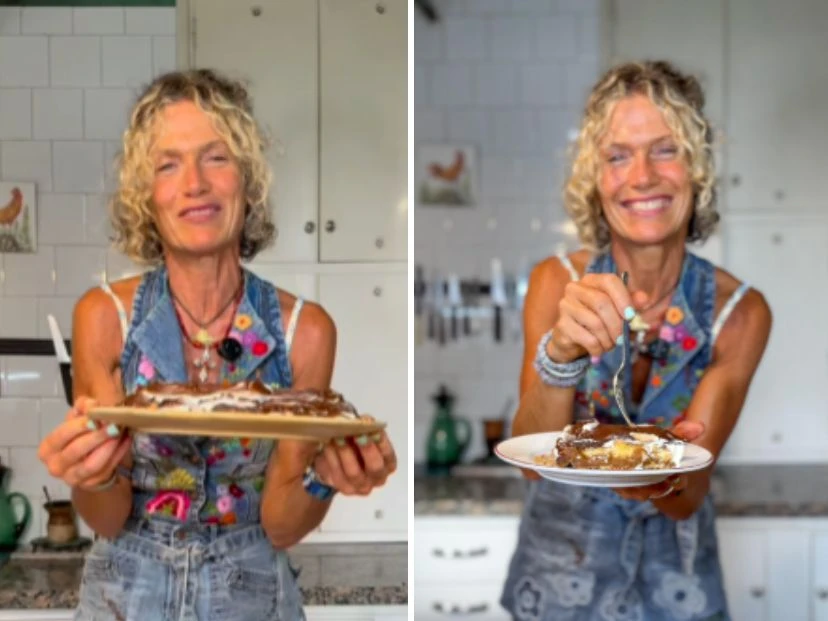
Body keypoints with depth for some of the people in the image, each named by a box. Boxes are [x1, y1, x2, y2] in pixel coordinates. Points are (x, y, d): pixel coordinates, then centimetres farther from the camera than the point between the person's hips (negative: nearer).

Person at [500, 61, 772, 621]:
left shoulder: (739, 312, -16)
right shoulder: (556, 282, -15)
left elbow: (690, 498, -19)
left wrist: (665, 479, -41)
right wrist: (560, 356, -41)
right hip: (563, 560, 0)